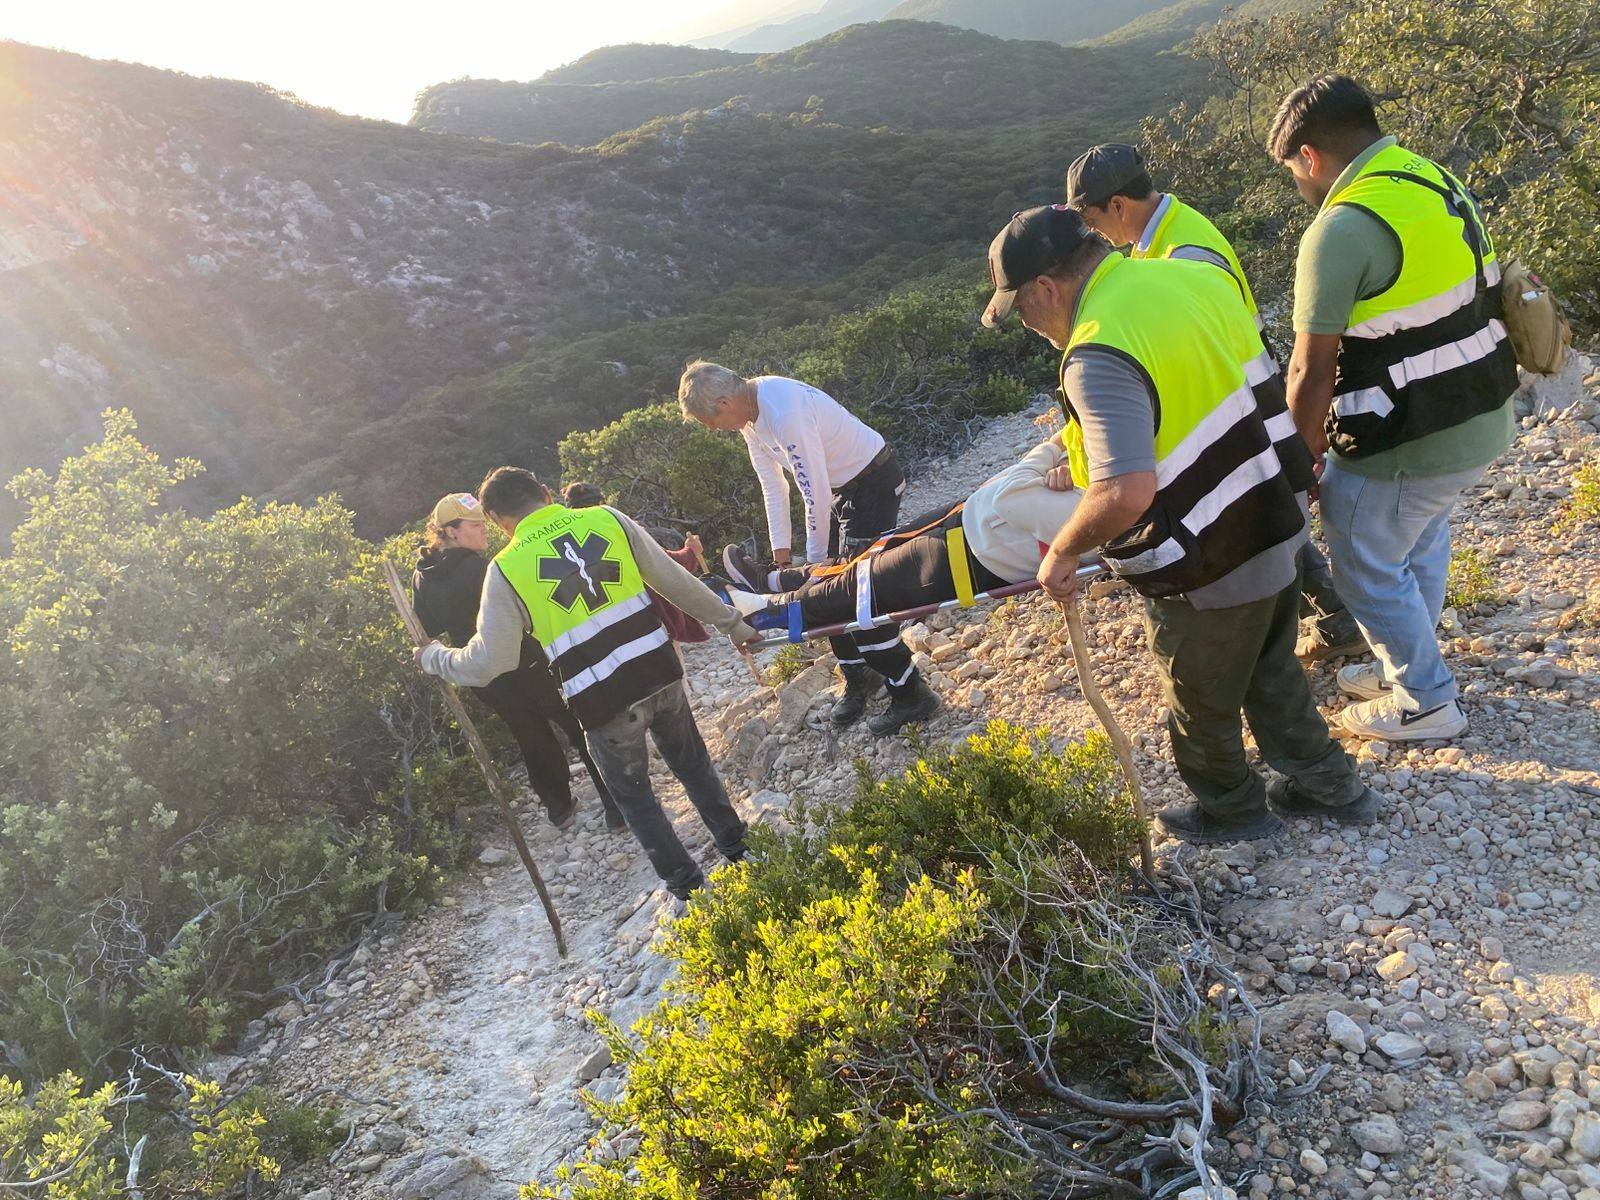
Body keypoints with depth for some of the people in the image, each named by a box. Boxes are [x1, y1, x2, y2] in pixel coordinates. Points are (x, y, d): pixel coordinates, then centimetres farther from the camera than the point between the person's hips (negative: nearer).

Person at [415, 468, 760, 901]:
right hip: (660, 671, 3)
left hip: (602, 704, -3)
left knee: (633, 794, 22)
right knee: (693, 764, 27)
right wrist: (731, 623, 16)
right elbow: (677, 581, 5)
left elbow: (485, 664, -6)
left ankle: (683, 880, 30)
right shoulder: (609, 519, 1)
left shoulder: (505, 569, -6)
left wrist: (434, 657, 14)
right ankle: (735, 844, 39)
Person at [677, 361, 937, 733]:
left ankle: (910, 694, 0)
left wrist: (816, 562, -16)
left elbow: (816, 495, -27)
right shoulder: (750, 410, -2)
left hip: (874, 479, -9)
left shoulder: (785, 415, -33)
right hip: (841, 486, 9)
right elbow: (773, 483, 7)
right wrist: (780, 552, 7)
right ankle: (858, 678, 26)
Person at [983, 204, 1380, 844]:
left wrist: (1064, 551, -22)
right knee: (1271, 673, 30)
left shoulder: (1099, 356, -29)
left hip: (1210, 571, -8)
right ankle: (1328, 785, 46)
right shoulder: (1190, 274, -1)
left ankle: (1232, 810, 42)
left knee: (1200, 706, 19)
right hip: (1277, 526, 8)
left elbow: (1126, 492, -41)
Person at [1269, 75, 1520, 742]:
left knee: (1368, 569, 10)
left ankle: (1424, 702, 25)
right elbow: (1462, 303, 14)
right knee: (1421, 542, 26)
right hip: (1483, 415, 9)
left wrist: (1302, 456, -6)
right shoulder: (1438, 180, 5)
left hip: (1411, 442, -9)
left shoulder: (1342, 228, -22)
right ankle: (1407, 664, 45)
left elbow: (1311, 371, -21)